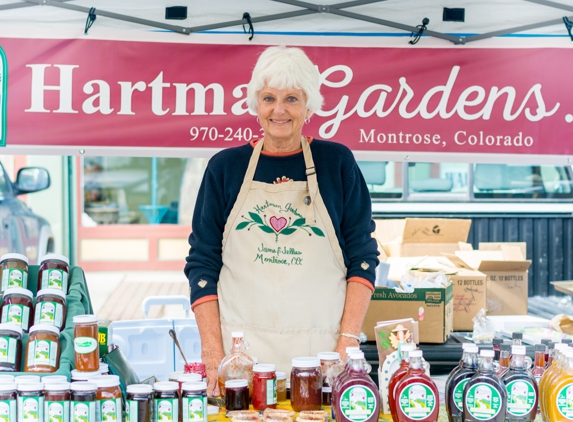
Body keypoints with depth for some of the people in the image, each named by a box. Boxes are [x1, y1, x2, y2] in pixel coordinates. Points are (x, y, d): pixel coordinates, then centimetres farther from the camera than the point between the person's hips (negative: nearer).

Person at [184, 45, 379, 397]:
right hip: (241, 349, 1)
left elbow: (363, 257, 4)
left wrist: (348, 342, -6)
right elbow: (202, 263, 6)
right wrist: (213, 354, -4)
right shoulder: (226, 167, 6)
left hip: (320, 349, 0)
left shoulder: (337, 162, 5)